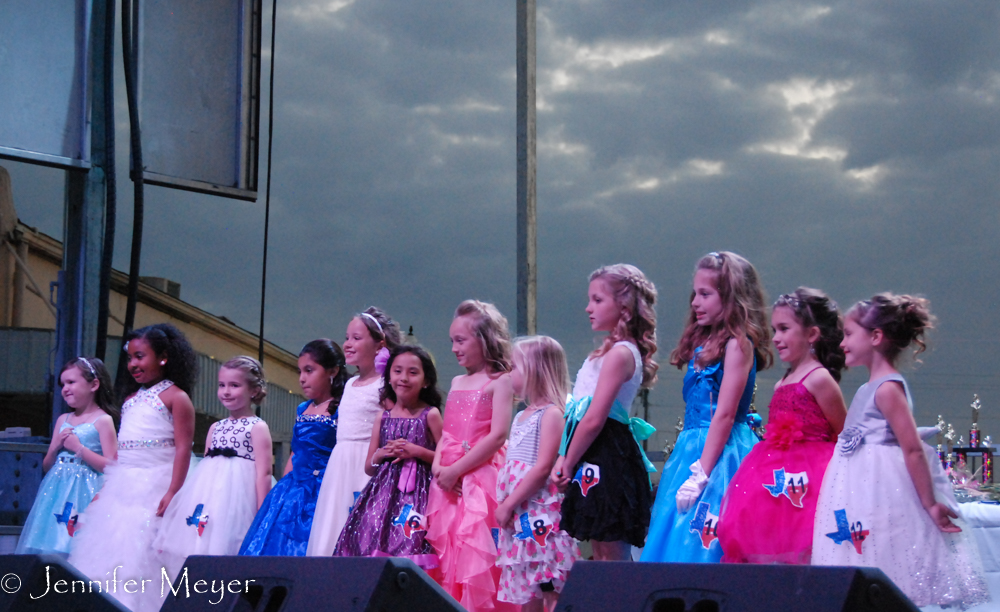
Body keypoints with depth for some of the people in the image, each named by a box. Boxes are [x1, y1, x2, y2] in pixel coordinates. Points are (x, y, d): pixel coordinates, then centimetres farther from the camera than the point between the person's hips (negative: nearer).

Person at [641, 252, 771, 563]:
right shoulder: (704, 343, 16)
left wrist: (700, 475, -18)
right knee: (679, 549, 7)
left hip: (721, 454, -9)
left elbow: (725, 414, -16)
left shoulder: (737, 344, -10)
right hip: (692, 451, 9)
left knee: (705, 547, -10)